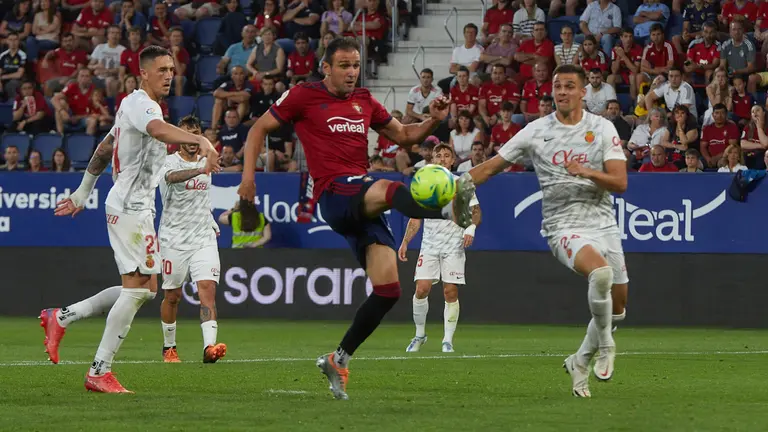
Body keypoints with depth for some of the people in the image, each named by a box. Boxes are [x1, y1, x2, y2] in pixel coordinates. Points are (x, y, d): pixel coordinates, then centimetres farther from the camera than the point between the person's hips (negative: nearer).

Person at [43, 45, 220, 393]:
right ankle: (100, 372, -7)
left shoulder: (137, 106, 20)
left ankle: (61, 318, 16)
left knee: (145, 288, 10)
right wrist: (201, 140, -52)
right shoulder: (139, 104, -12)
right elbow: (159, 130, -36)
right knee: (137, 288, -11)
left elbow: (104, 148, 29)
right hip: (129, 207, -10)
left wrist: (83, 192, 36)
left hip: (139, 208, 10)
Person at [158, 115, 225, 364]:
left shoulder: (205, 162, 11)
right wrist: (200, 170, -51)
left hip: (203, 238, 4)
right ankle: (169, 347, 26)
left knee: (208, 289, -14)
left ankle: (209, 346, -26)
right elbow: (172, 176, -35)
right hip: (174, 239, -4)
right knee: (172, 296, 6)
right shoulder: (171, 161, -8)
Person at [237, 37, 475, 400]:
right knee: (388, 189, -39)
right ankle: (450, 210, -70)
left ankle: (338, 360, 8)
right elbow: (260, 129, 11)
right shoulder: (304, 96, 6)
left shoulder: (364, 102, 20)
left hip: (364, 203, 6)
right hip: (334, 194, -6)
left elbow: (403, 135, 28)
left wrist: (433, 121, 9)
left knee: (388, 289, -5)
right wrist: (249, 173, -1)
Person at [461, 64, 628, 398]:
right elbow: (492, 167, 6)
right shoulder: (536, 131, 1)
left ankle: (580, 363, 29)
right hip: (564, 226, -4)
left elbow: (620, 183, -4)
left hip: (603, 223, 4)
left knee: (617, 304, 6)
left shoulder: (603, 128, 2)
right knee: (600, 271, -33)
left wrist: (587, 172, -21)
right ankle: (605, 346, -12)